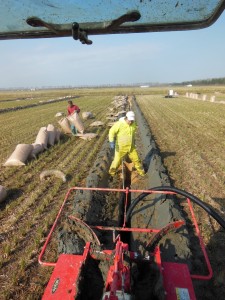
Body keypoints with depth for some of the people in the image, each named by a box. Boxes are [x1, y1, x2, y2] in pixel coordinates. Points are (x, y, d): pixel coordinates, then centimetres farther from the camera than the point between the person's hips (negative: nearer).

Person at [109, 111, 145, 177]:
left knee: (136, 159, 12)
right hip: (121, 147, -4)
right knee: (117, 160, 7)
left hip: (131, 146, 4)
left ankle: (141, 172, 32)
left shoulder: (133, 124, -2)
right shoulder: (119, 124, -20)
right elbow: (112, 131, -13)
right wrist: (111, 142, -16)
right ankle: (112, 172, 31)